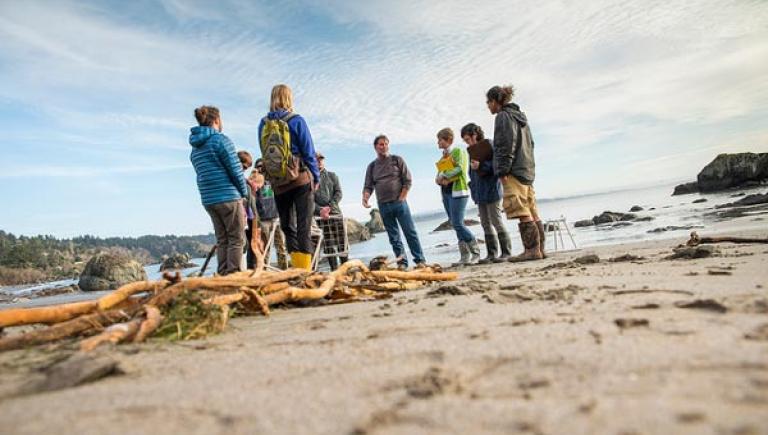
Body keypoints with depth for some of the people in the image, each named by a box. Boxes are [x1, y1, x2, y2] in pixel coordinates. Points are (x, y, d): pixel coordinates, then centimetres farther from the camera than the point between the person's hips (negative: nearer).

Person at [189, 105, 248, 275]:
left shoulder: (195, 147, 16)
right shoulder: (221, 140, -8)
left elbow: (204, 174, 15)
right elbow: (235, 169, -12)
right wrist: (244, 192, 2)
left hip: (208, 199, 7)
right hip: (228, 197, -7)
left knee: (222, 240, 13)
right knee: (236, 239, -1)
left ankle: (223, 275, 13)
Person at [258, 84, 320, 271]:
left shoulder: (263, 124, 5)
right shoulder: (296, 121, -5)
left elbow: (264, 154, 8)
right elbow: (308, 152, -5)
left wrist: (272, 178, 15)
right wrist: (316, 177, 5)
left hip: (278, 184, 3)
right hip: (301, 180, -3)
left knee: (287, 227, 12)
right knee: (304, 227, -2)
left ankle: (296, 268, 8)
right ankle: (304, 270, -6)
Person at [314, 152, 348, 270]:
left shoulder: (332, 176, 15)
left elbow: (338, 193, 4)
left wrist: (329, 206, -11)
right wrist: (320, 210, -16)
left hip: (335, 211, 2)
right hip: (319, 214, -2)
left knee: (341, 242, -2)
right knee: (328, 244, -3)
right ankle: (334, 269, 1)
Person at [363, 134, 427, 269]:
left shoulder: (397, 160, 4)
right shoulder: (372, 166, 11)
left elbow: (407, 180, 0)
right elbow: (368, 186, 7)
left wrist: (402, 198, -8)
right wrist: (365, 198, -14)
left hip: (399, 202, -2)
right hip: (383, 206, 3)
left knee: (410, 232, -3)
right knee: (394, 237, 5)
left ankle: (420, 260, 2)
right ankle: (402, 263, 11)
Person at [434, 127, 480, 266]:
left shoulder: (458, 151, -2)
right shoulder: (443, 156, 19)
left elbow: (460, 168, -17)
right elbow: (438, 177, 17)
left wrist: (443, 175, -13)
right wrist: (439, 180, -5)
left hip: (458, 191, -8)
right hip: (445, 192, 8)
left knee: (458, 224, -14)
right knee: (455, 225, 5)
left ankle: (476, 252, -2)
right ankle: (465, 256, 8)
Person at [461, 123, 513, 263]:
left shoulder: (489, 145, -6)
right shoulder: (472, 150, 16)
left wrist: (481, 166, -22)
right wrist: (473, 189, 15)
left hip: (492, 190, -8)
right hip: (480, 193, 8)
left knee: (496, 221, -7)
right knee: (486, 223, 8)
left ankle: (506, 252, 1)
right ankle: (492, 253, 13)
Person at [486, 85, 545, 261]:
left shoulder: (503, 116, -7)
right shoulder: (520, 116, 22)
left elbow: (506, 145, -16)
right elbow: (530, 144, 23)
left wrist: (503, 170, -17)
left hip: (514, 171, -10)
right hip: (527, 169, 10)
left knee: (522, 213, -11)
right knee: (532, 212, 8)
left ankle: (532, 250, -12)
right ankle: (540, 248, 9)